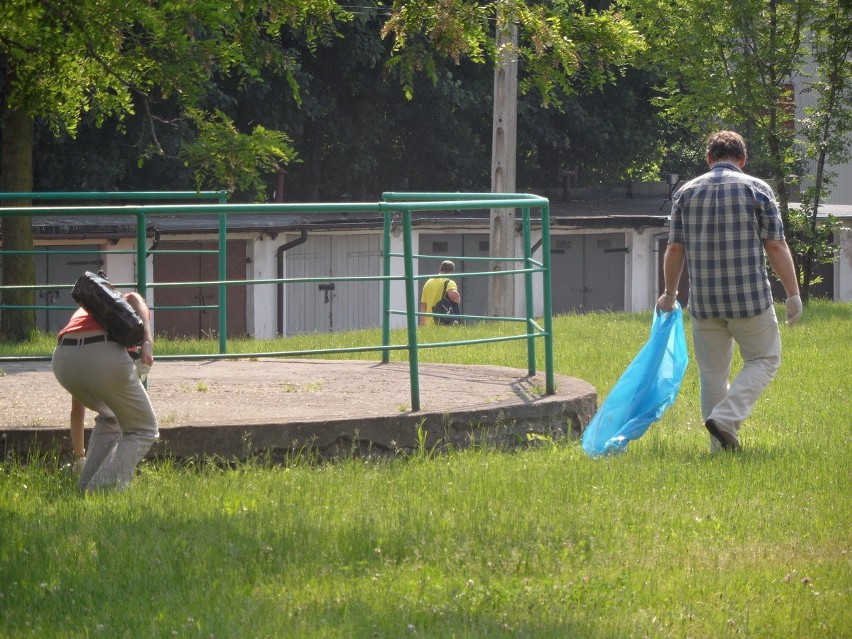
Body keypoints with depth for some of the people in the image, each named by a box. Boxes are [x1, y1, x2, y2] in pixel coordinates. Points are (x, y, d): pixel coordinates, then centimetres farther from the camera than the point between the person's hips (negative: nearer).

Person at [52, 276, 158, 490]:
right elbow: (134, 298, 1)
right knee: (143, 430, 15)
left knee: (109, 419, 33)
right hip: (106, 356, -5)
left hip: (63, 359, 5)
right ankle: (106, 488, -1)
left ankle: (87, 487, 23)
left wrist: (78, 451, 55)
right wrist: (147, 341, -13)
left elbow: (76, 408, 46)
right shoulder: (123, 304, 33)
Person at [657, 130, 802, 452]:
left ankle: (722, 446, 12)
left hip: (703, 302, 3)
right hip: (750, 298, -3)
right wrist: (792, 293, -1)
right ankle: (726, 416, -8)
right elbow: (776, 246, -5)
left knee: (712, 372, 11)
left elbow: (675, 249, 8)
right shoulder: (757, 189, -2)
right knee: (763, 359, 10)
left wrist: (669, 293, 21)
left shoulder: (686, 193, 7)